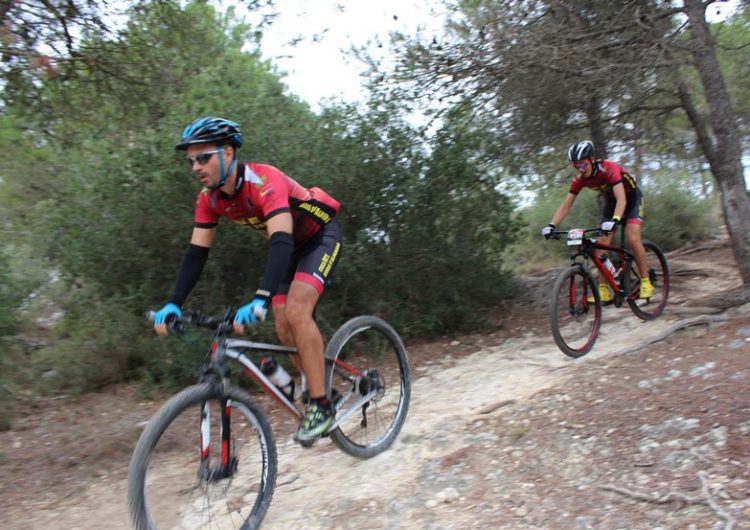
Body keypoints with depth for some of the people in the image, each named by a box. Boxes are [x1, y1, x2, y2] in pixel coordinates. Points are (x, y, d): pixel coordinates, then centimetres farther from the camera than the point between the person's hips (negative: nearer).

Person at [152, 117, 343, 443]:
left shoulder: (263, 181, -33)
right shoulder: (209, 198, -10)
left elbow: (282, 242, -45)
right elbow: (196, 253, -8)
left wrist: (261, 300, -56)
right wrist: (174, 303, -19)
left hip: (321, 237, -7)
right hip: (292, 247, 7)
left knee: (296, 311, -24)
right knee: (284, 328, 0)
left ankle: (321, 405, -13)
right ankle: (315, 390, 19)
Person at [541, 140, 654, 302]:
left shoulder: (609, 168, -34)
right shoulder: (580, 178, -18)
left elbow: (622, 199, -43)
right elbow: (566, 205, -16)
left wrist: (614, 220, -60)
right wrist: (551, 225, -30)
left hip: (631, 198, -5)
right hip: (610, 201, 5)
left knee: (633, 239, -23)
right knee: (602, 244, -8)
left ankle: (646, 282, -7)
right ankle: (604, 291, -5)